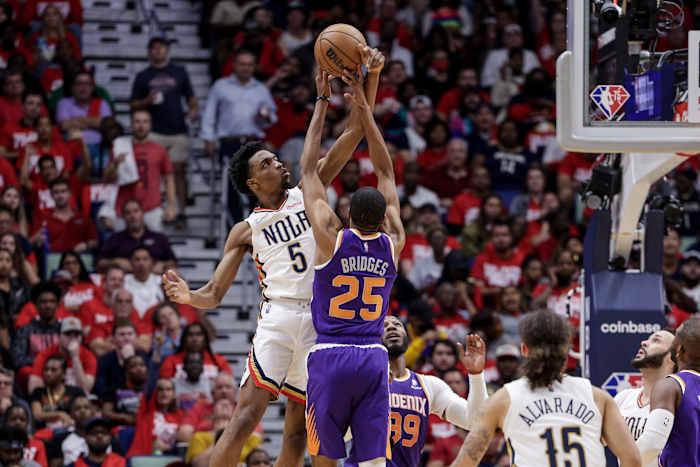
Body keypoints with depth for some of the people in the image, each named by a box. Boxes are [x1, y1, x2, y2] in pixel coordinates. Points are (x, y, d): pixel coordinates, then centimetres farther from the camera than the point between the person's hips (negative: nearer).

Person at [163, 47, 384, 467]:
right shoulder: (246, 230, 9)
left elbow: (353, 135, 9)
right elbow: (215, 293, 5)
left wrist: (372, 79, -2)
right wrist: (189, 298, -19)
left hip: (323, 322, 3)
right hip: (279, 317, -3)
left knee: (298, 430, 4)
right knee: (248, 414, -16)